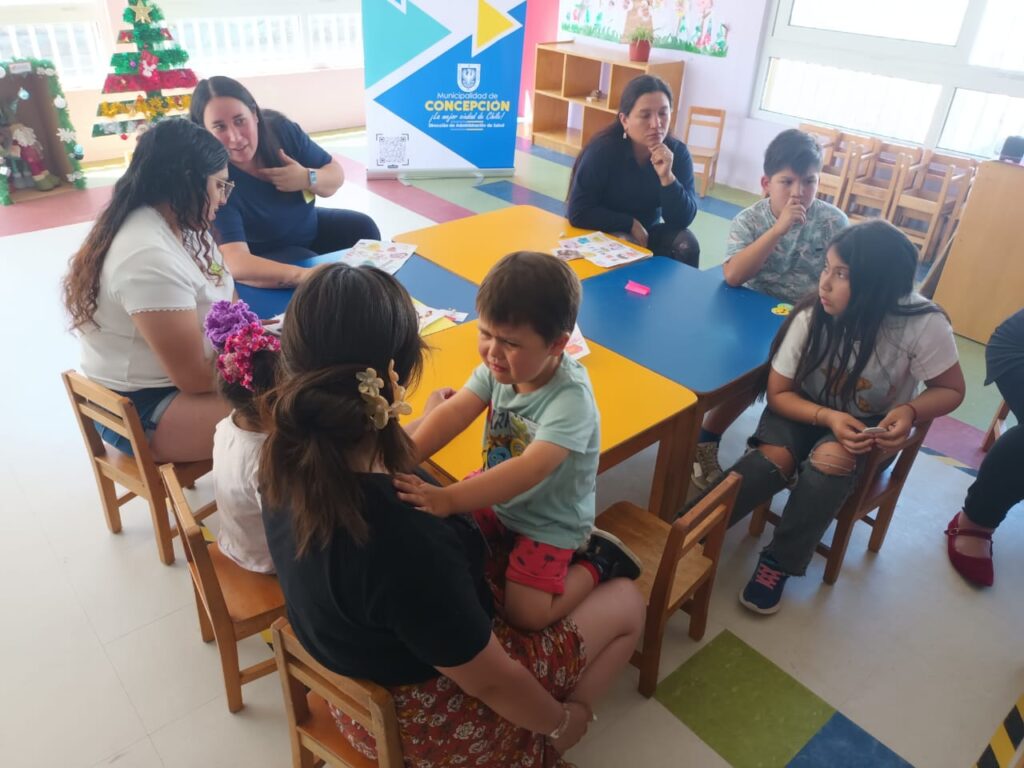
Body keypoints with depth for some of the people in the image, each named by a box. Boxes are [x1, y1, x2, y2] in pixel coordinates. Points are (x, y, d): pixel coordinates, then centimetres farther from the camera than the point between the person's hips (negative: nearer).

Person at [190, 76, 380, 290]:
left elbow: (335, 175, -5)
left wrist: (308, 179, -29)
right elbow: (235, 262, -43)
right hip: (264, 256, -6)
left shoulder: (280, 128, -18)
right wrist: (303, 275, -58)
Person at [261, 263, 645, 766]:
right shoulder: (407, 539, -42)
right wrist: (559, 724, -5)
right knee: (626, 603, 11)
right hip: (430, 723, -7)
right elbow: (490, 682, -25)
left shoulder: (289, 459, -19)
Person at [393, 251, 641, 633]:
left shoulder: (571, 397, -35)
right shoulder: (499, 366, -14)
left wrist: (447, 499, -52)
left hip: (550, 520, -6)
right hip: (496, 493, 6)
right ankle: (504, 540, 20)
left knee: (525, 615, -13)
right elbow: (453, 413, -24)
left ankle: (596, 560, 10)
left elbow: (530, 470, -44)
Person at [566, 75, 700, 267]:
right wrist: (631, 223, -18)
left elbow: (683, 220, -16)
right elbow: (578, 213, -21)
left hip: (647, 233, 4)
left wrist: (667, 177, -30)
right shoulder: (603, 149, -21)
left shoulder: (677, 152, -11)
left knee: (686, 243, -21)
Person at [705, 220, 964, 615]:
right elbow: (779, 393, -13)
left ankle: (780, 561, -12)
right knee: (772, 459, -28)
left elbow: (950, 389, -9)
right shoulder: (810, 316, -24)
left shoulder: (924, 324, -26)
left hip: (871, 424, 0)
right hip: (807, 410, 1)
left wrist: (910, 411, -30)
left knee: (831, 460, -31)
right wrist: (828, 417, -31)